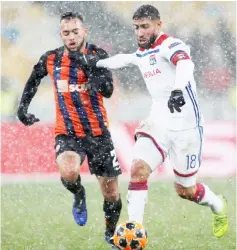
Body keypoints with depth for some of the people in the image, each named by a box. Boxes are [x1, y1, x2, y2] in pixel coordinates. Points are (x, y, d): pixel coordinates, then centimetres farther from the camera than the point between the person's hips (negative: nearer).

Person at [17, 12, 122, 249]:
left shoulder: (97, 55, -9)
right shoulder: (50, 59, -2)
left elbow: (108, 90, -23)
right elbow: (33, 81, 19)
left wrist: (90, 67, -35)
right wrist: (23, 106, 12)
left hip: (98, 133, 0)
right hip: (67, 133, 0)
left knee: (111, 193, 5)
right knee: (69, 172, -32)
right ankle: (79, 196, 4)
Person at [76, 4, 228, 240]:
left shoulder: (170, 45, -15)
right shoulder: (142, 53, 11)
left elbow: (185, 64, -37)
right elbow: (123, 59, 36)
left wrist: (178, 90, -56)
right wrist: (96, 63, 34)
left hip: (184, 125, -6)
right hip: (158, 122, 6)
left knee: (185, 190, 6)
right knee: (138, 168, -17)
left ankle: (218, 206, 38)